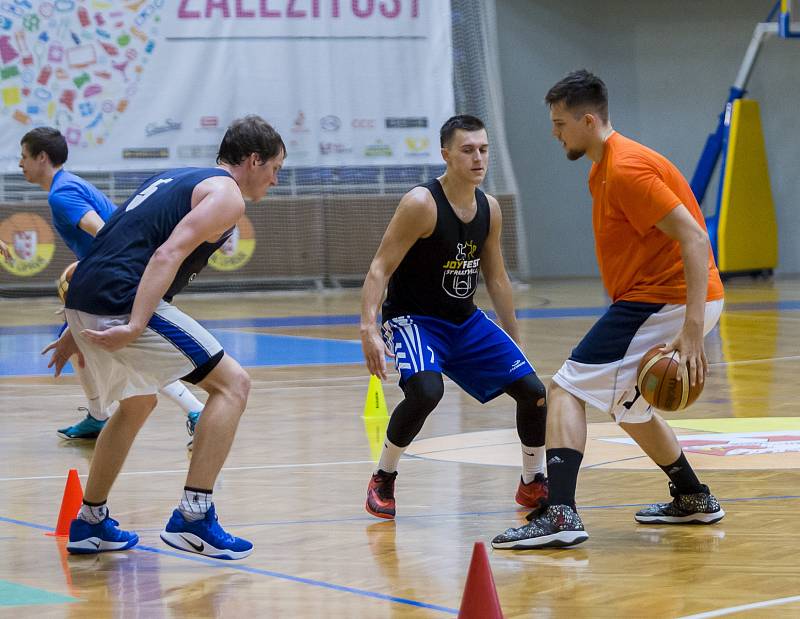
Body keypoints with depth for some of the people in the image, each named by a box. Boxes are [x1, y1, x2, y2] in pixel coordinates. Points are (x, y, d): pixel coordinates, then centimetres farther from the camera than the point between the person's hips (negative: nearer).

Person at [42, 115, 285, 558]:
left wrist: (80, 328, 30)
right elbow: (169, 254, -15)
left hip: (83, 302, 9)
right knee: (231, 384, -2)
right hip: (122, 304, -9)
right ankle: (192, 517, -8)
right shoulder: (226, 194, 0)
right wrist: (134, 328, -22)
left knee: (138, 403, 29)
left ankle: (90, 523, 34)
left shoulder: (175, 179, 27)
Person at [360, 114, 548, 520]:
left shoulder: (489, 209, 1)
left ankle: (533, 485, 22)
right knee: (426, 391, -34)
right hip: (413, 319, -7)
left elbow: (495, 278, 14)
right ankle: (382, 482, -11)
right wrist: (368, 328, -34)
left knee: (533, 390, -1)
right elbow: (380, 268, -21)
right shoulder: (421, 204, -20)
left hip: (466, 322, 7)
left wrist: (514, 341, 17)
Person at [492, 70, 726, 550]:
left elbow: (694, 238, -24)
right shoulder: (605, 169, 15)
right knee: (628, 405, 26)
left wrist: (691, 331, -29)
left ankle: (560, 514, -21)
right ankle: (693, 500, 35)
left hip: (666, 301, -10)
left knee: (568, 389, -12)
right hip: (671, 300, 10)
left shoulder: (626, 169, -17)